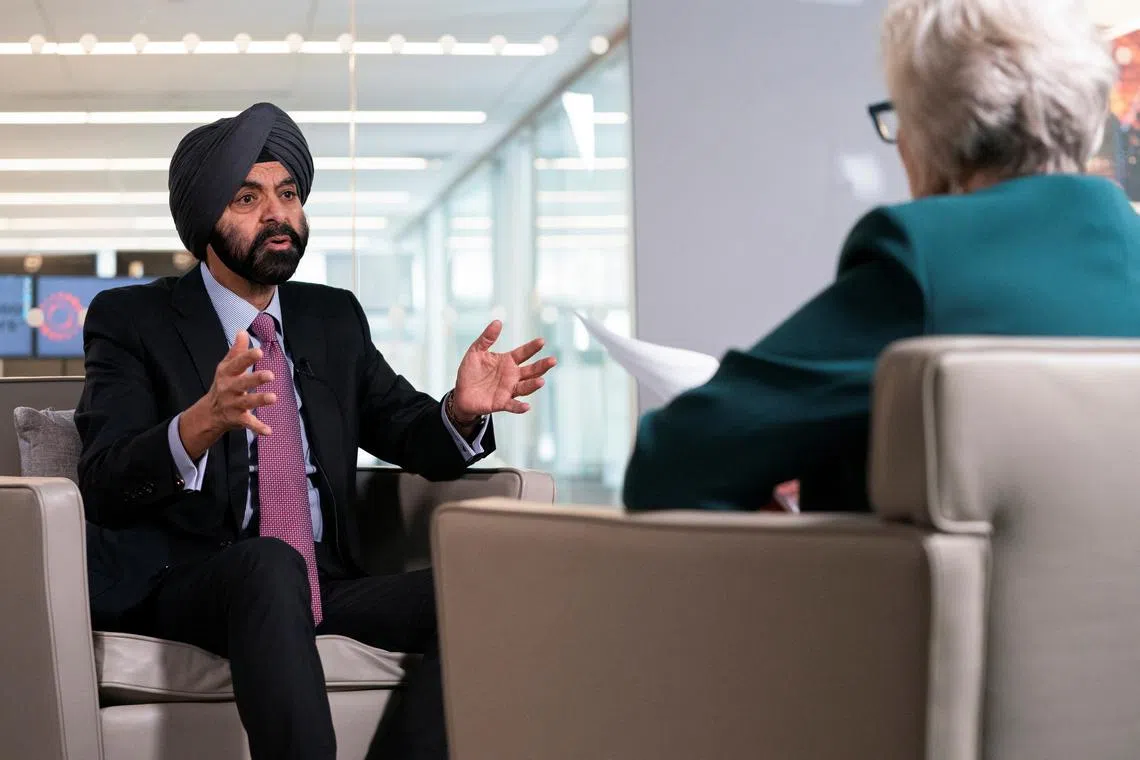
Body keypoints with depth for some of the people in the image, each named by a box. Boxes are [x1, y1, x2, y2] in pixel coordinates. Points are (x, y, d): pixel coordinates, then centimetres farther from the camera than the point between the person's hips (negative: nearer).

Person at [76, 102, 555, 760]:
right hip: (182, 585, -4)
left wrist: (462, 410, -12)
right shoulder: (131, 320, 2)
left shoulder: (336, 318, 17)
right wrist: (203, 422, -33)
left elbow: (411, 436, 13)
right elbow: (104, 486, -11)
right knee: (269, 563, -37)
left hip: (326, 583, 5)